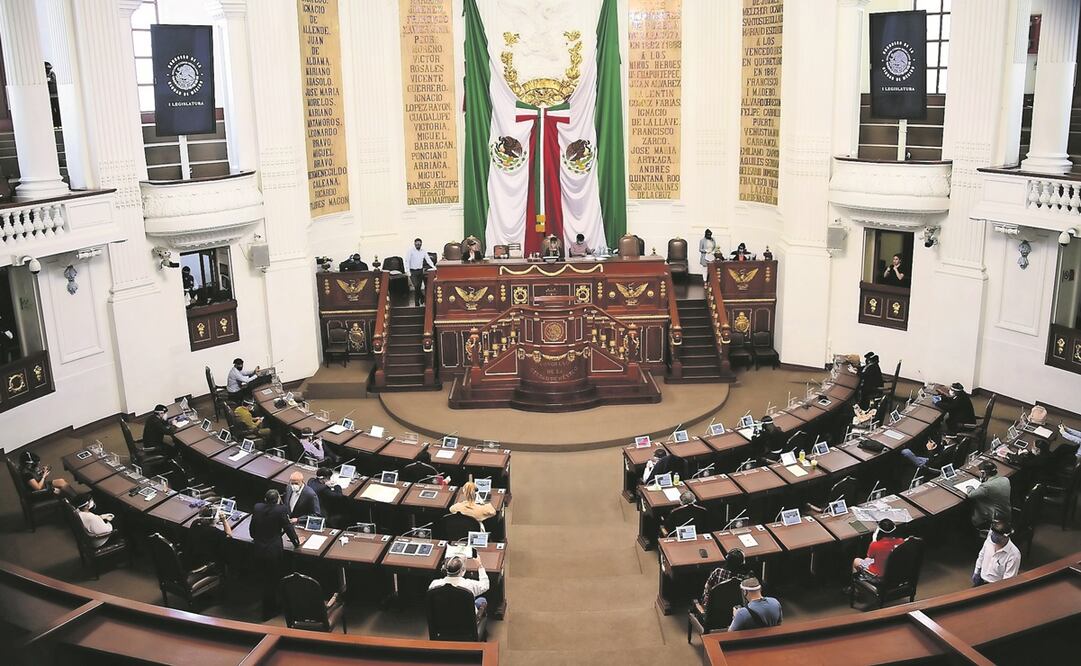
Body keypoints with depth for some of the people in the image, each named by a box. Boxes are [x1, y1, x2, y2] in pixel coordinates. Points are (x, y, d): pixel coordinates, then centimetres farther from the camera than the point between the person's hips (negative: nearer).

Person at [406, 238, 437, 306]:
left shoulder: (423, 252, 7)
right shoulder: (410, 251, -5)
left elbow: (428, 260, 4)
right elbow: (407, 261, -7)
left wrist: (433, 267, -12)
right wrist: (408, 272, -13)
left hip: (420, 271, 4)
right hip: (413, 271, -4)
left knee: (418, 287, 6)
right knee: (416, 286, -16)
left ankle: (417, 303, 16)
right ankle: (422, 297, 2)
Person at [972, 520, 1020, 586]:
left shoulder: (1014, 555, -25)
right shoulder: (990, 540, -8)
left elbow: (1008, 579, -20)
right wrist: (976, 572, 12)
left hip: (995, 585, -5)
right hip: (981, 580, 5)